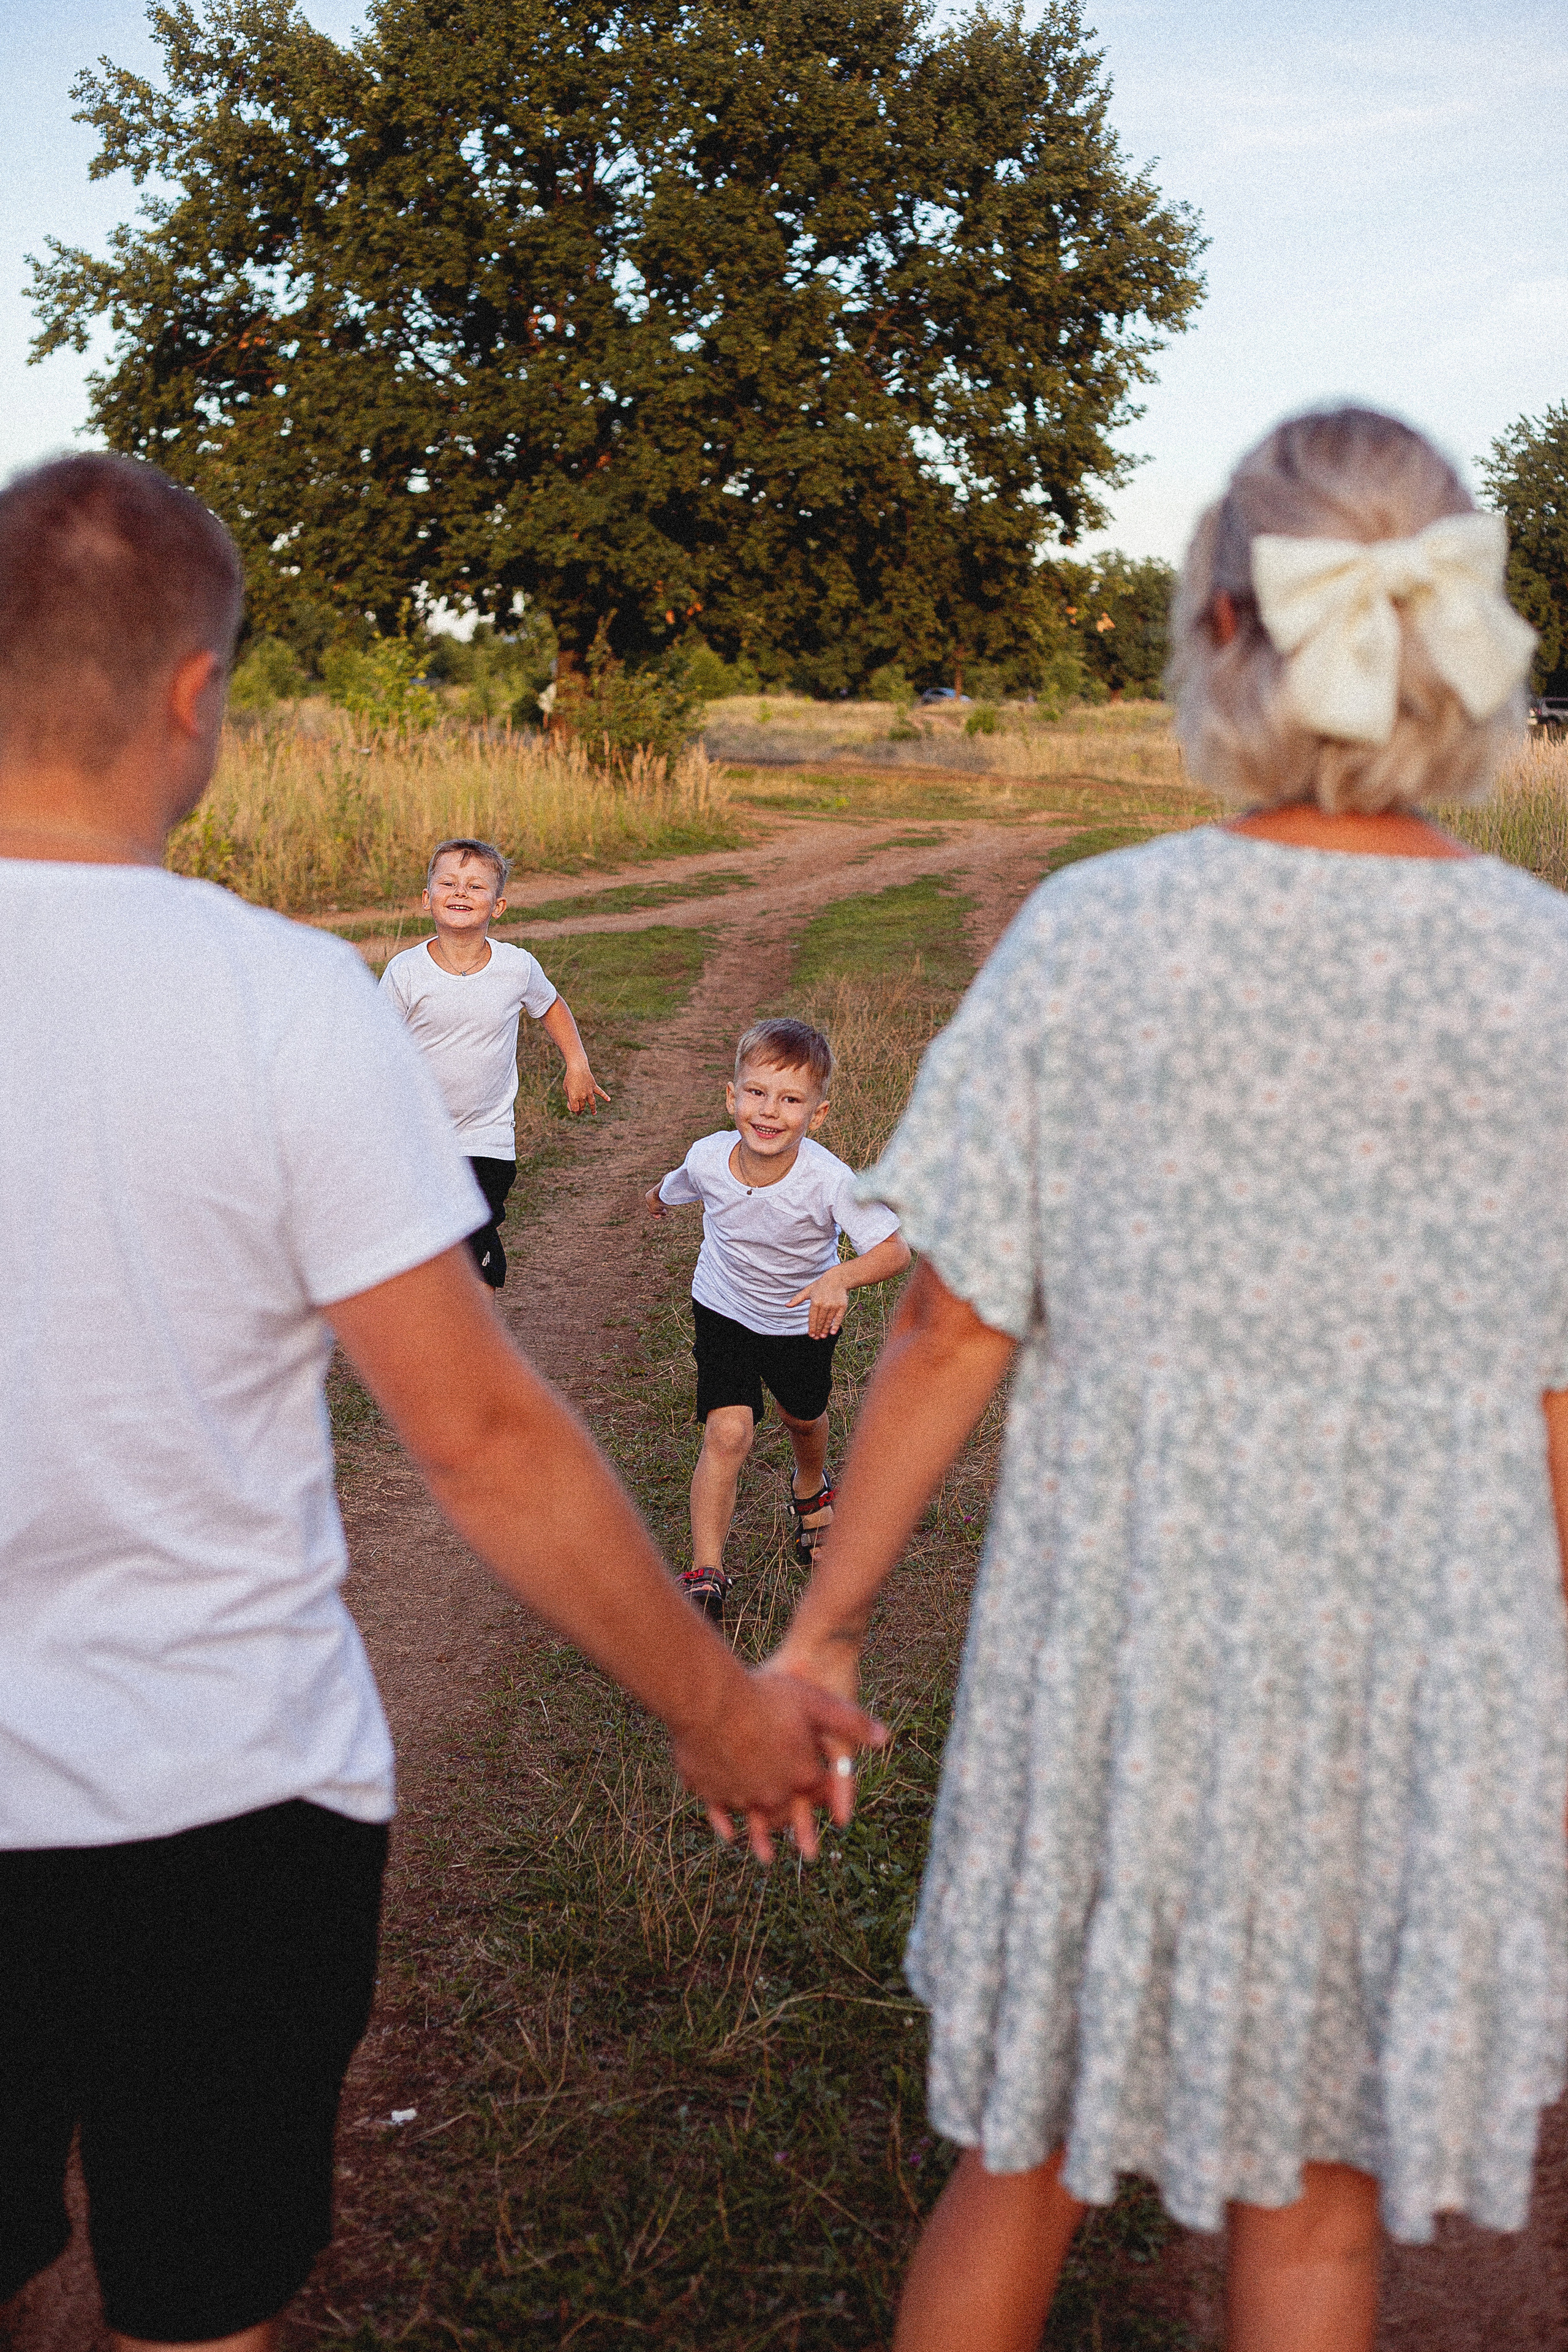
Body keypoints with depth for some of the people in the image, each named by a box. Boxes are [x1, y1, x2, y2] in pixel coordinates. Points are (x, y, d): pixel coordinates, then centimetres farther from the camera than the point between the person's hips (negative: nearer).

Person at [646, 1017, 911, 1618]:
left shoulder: (828, 1181, -36)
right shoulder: (708, 1160, -27)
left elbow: (895, 1249, -34)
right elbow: (674, 1187, 0)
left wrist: (841, 1277, -53)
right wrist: (658, 1196, 23)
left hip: (804, 1318, 0)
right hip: (725, 1311, 0)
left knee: (803, 1417, 24)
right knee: (728, 1430, -17)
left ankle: (810, 1490, 60)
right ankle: (706, 1576, -6)